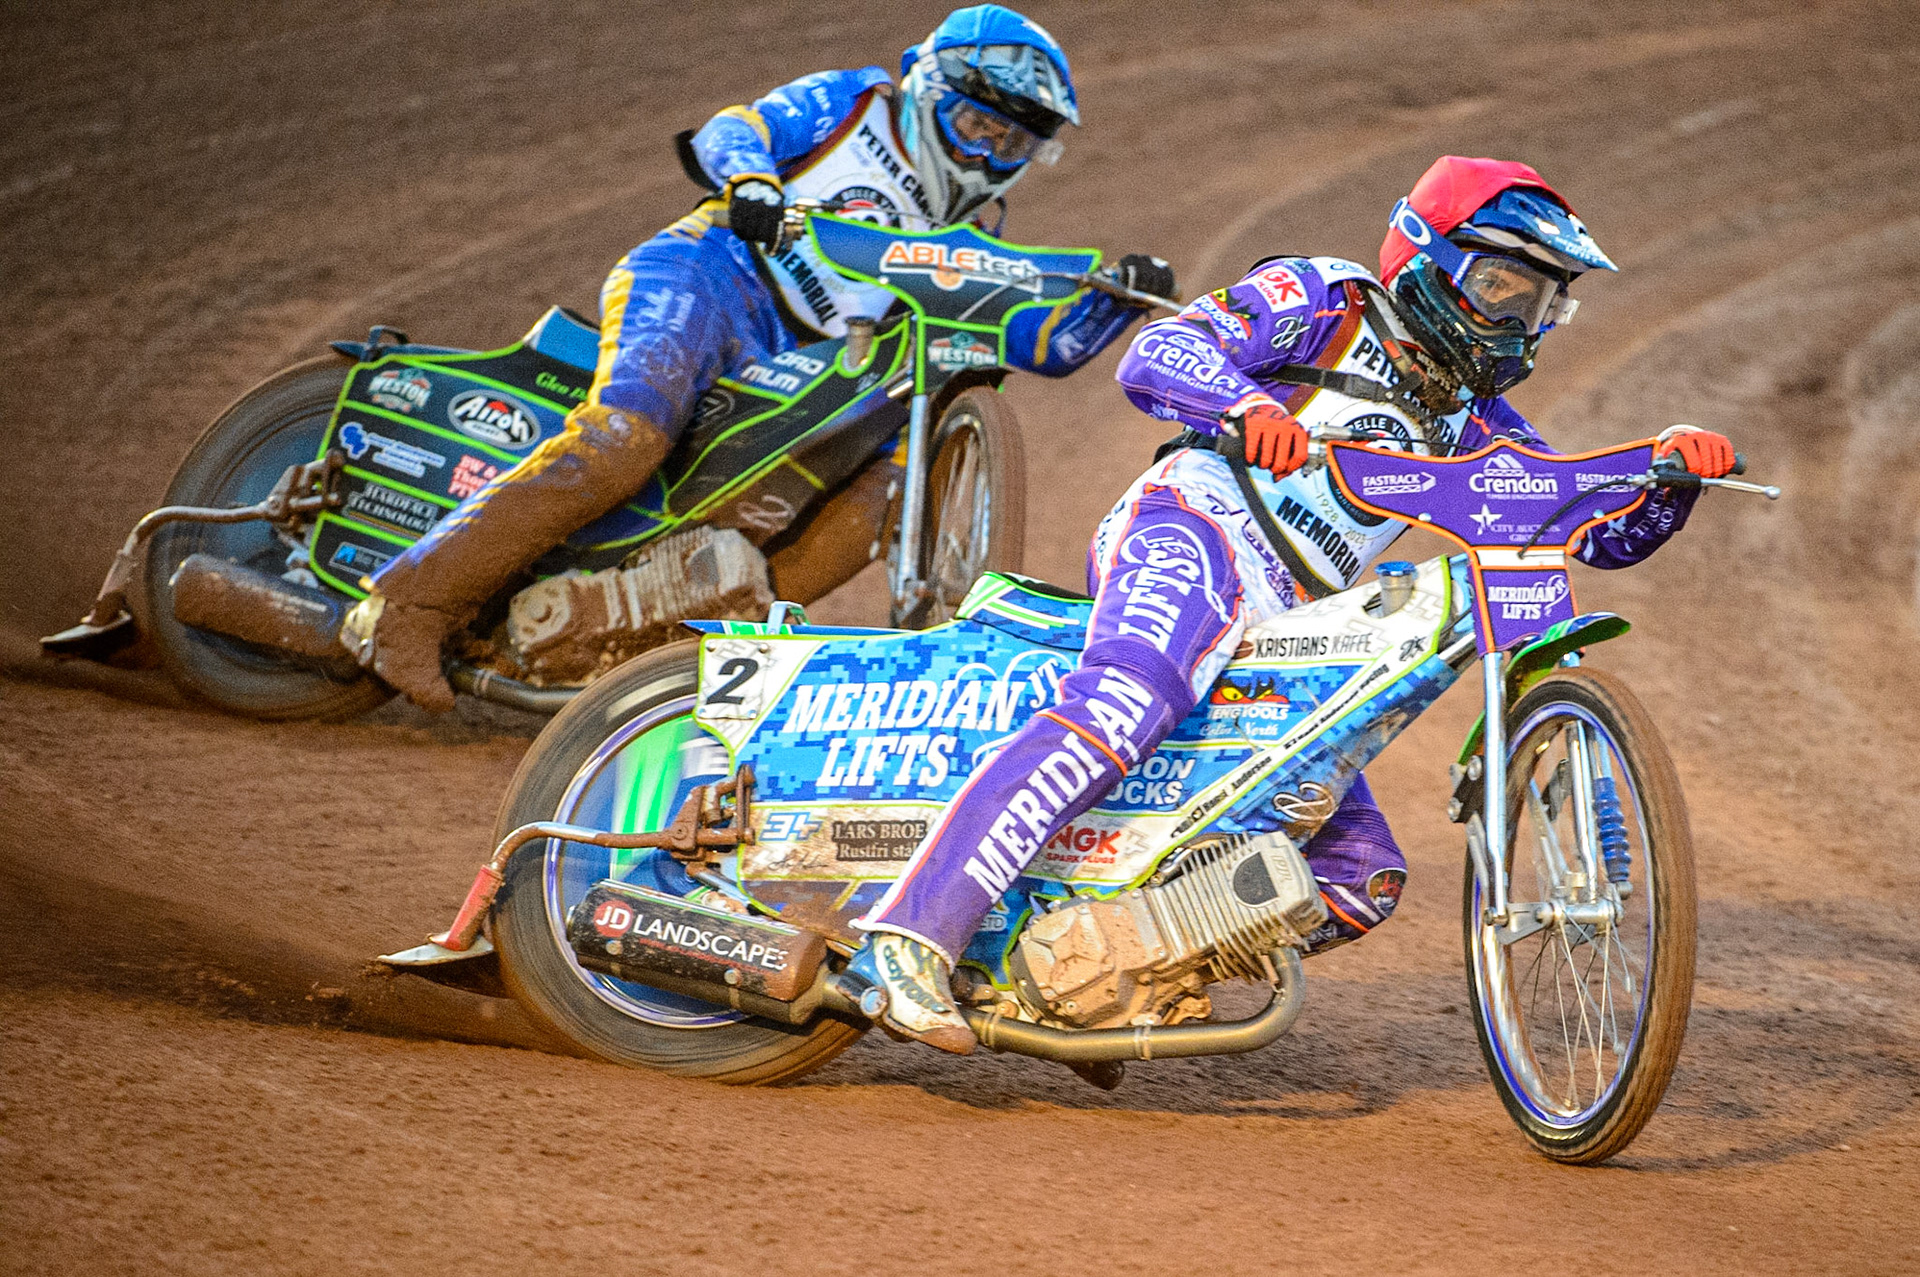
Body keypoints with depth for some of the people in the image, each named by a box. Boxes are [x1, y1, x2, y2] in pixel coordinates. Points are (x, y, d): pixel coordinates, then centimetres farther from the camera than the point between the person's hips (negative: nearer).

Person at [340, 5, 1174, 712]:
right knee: (620, 442, -31)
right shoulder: (855, 104, 12)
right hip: (708, 276, -7)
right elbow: (730, 130, 1)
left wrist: (1118, 299, -2)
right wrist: (749, 178, -23)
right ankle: (407, 602, -34)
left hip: (781, 372, 7)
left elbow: (1049, 345, 18)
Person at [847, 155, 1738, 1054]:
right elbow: (1155, 355, -5)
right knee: (1122, 709, -38)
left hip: (1280, 631, 8)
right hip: (1194, 530, -8)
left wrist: (1673, 469, 1)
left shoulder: (1474, 422, 26)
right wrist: (1248, 405, -26)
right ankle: (911, 933, -45)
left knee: (1363, 879, 2)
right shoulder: (1324, 298, 7)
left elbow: (1602, 533, 23)